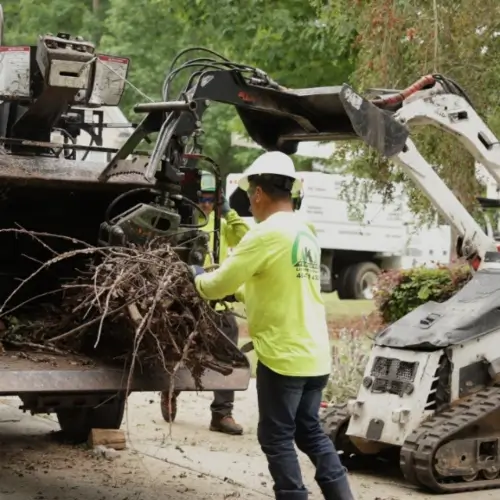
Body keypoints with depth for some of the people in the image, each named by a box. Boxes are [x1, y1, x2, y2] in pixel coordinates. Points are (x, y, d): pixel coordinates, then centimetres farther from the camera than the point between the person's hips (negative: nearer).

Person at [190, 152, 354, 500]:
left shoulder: (267, 234, -16)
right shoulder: (305, 233, 11)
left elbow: (218, 285, -11)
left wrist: (197, 276, 9)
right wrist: (238, 290, 24)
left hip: (283, 355, -8)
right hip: (315, 355, 8)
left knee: (277, 438, 4)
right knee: (309, 431, 18)